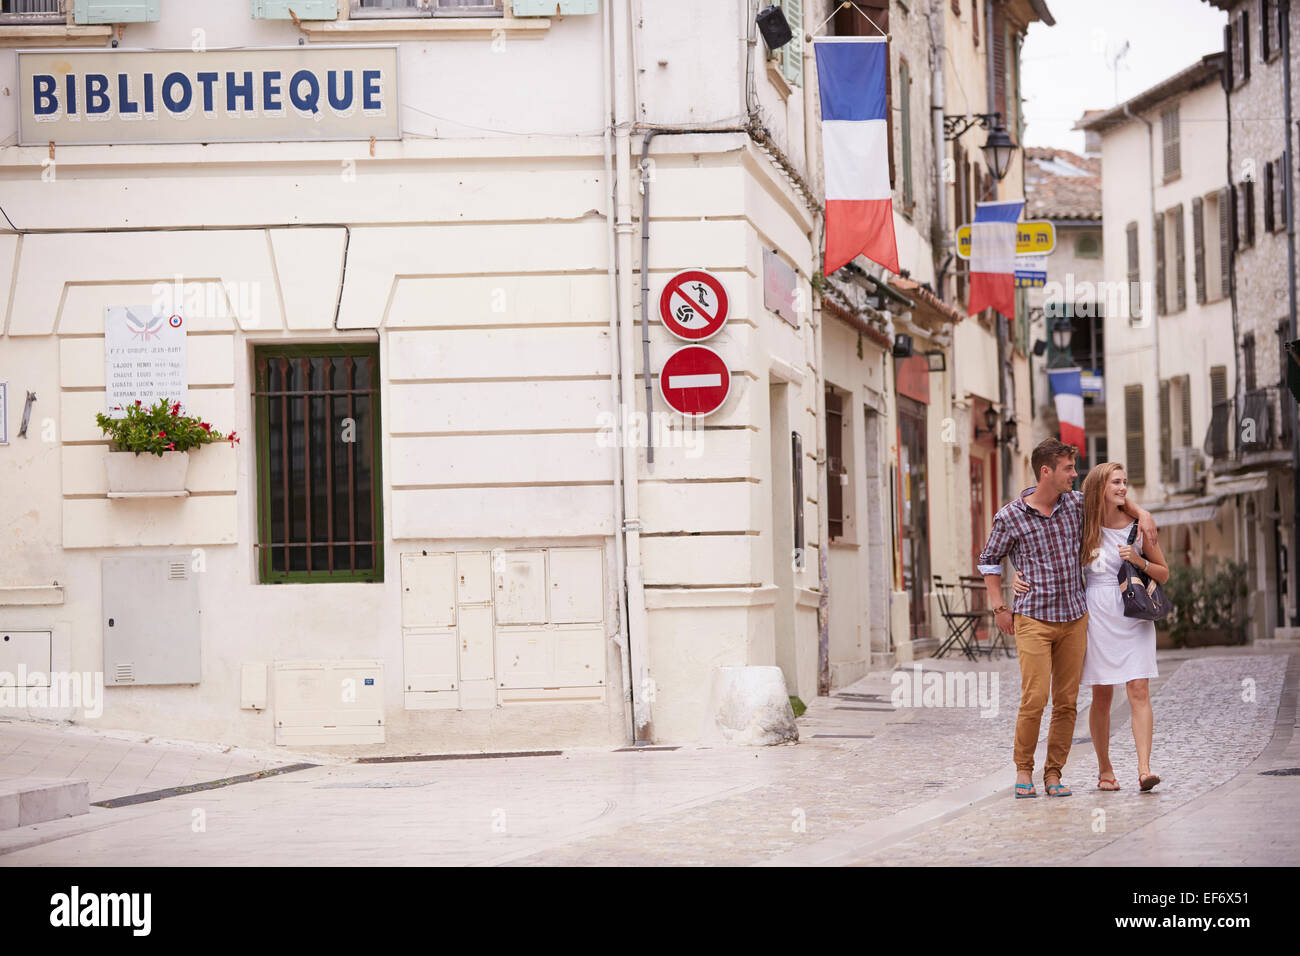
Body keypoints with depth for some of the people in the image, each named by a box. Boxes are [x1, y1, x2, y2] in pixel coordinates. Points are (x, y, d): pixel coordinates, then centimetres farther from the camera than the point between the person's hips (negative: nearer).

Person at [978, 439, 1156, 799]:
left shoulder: (1076, 503, 6)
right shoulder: (1010, 517, -5)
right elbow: (989, 560, 8)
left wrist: (1142, 514, 8)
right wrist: (999, 608, 3)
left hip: (1073, 619, 4)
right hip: (1033, 619, -4)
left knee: (1066, 702, 2)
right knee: (1035, 698, -12)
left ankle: (1054, 773, 11)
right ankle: (1023, 769, 5)